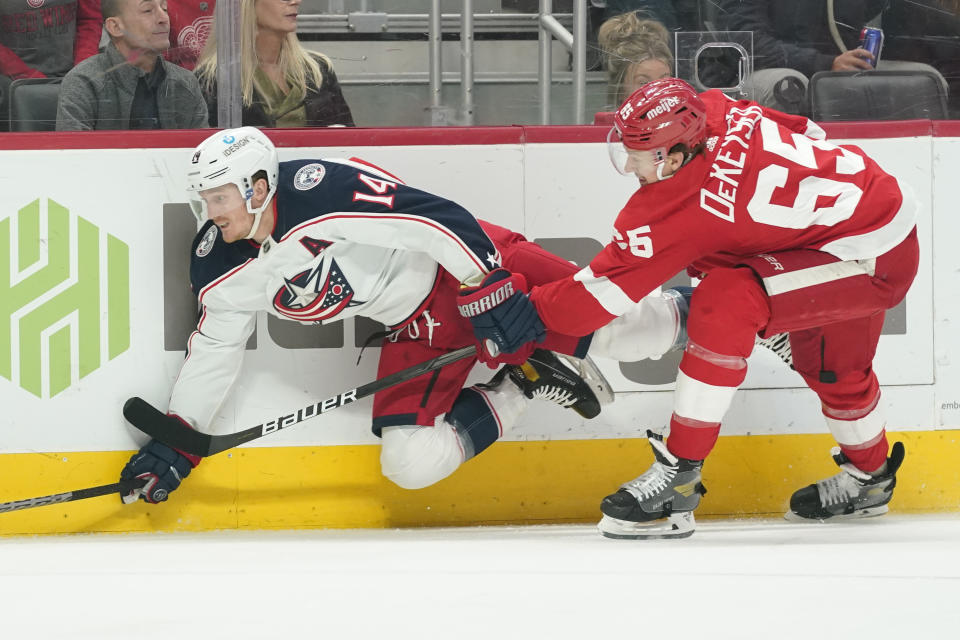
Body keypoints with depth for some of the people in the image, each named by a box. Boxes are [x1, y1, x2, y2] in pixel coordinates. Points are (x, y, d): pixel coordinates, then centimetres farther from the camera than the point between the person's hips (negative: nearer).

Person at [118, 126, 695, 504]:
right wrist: (175, 444, 7)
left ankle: (684, 315, 14)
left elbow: (438, 219, -29)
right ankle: (520, 390, 9)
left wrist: (493, 292, -29)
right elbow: (213, 351, 8)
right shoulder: (222, 270, -6)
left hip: (463, 261, -6)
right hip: (415, 327, 6)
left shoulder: (324, 195, -29)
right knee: (411, 462, -9)